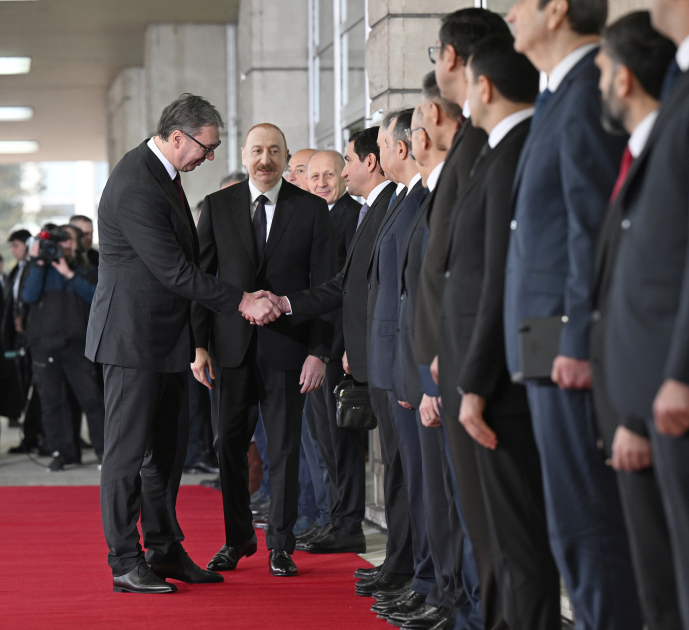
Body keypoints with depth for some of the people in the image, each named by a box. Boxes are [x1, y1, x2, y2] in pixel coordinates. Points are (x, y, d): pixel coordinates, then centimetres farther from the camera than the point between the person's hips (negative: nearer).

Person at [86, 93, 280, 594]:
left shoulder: (162, 173, 10)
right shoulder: (135, 186, -22)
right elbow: (176, 272, -23)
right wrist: (241, 301, -17)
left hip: (165, 336, 10)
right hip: (133, 336, -10)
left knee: (168, 447, 14)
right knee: (129, 449, -2)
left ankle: (165, 550, 23)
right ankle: (125, 561, 4)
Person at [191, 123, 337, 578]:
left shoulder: (312, 210, 2)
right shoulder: (217, 206, 6)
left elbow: (326, 285, 0)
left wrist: (319, 352, -7)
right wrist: (199, 343, -2)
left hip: (287, 347, -1)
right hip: (231, 346, 1)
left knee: (284, 447, 3)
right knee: (228, 443, 6)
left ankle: (281, 543, 14)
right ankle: (237, 537, 21)